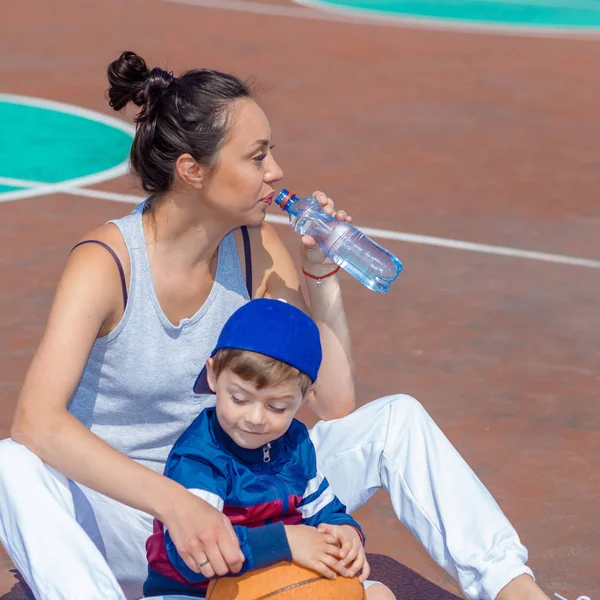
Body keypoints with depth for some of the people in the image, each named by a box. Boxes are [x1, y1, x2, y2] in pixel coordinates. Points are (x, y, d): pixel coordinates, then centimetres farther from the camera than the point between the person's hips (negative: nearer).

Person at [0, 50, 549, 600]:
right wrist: (174, 503, -45)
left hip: (226, 511, 5)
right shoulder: (106, 264, -19)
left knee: (396, 419, -8)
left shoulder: (256, 251, -3)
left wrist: (322, 272, -10)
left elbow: (335, 405, -1)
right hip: (123, 525, -5)